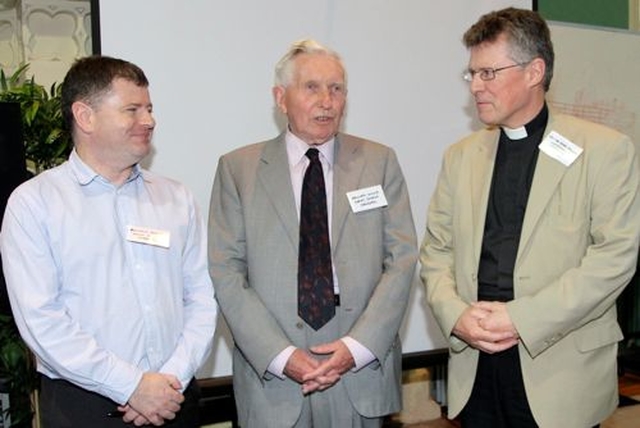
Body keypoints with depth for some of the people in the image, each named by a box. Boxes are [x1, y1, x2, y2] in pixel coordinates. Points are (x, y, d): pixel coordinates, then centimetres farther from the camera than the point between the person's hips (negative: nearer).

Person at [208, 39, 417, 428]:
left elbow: (402, 260, -1)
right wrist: (281, 355, -13)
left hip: (362, 372, 1)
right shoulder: (238, 169, 0)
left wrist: (357, 347, -11)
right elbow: (226, 272, -5)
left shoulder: (380, 162, 4)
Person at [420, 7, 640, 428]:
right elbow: (437, 250, 10)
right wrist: (456, 314, -9)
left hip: (561, 371, -3)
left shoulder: (605, 149, -3)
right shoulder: (460, 156, 10)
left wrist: (521, 318, -16)